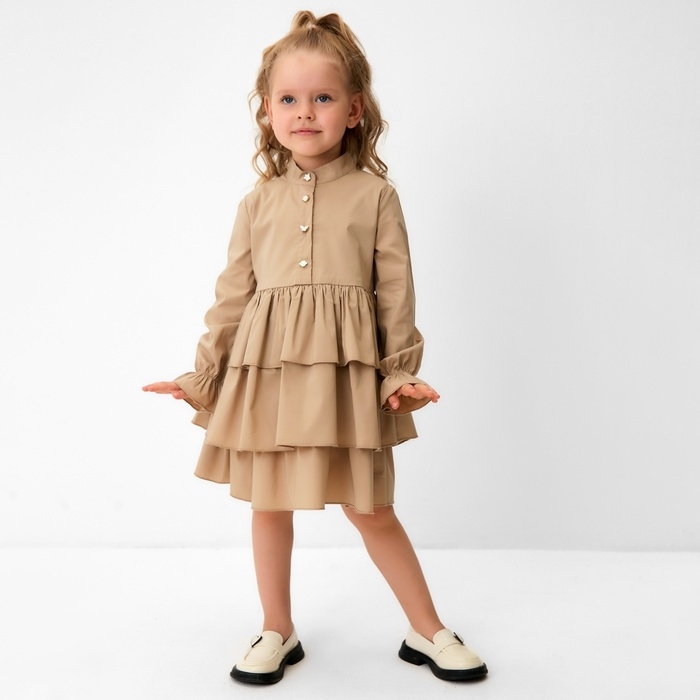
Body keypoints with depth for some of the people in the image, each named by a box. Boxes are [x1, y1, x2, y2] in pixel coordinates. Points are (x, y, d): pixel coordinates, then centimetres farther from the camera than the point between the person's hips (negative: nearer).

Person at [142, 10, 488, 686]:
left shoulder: (375, 195, 1)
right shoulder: (259, 202, 8)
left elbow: (396, 292, 1)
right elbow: (232, 294, 10)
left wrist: (401, 374, -3)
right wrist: (203, 374, 9)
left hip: (346, 372, -3)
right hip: (265, 372, 3)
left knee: (370, 509, 6)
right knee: (269, 504, 13)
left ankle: (427, 632, 27)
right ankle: (277, 632, 34)